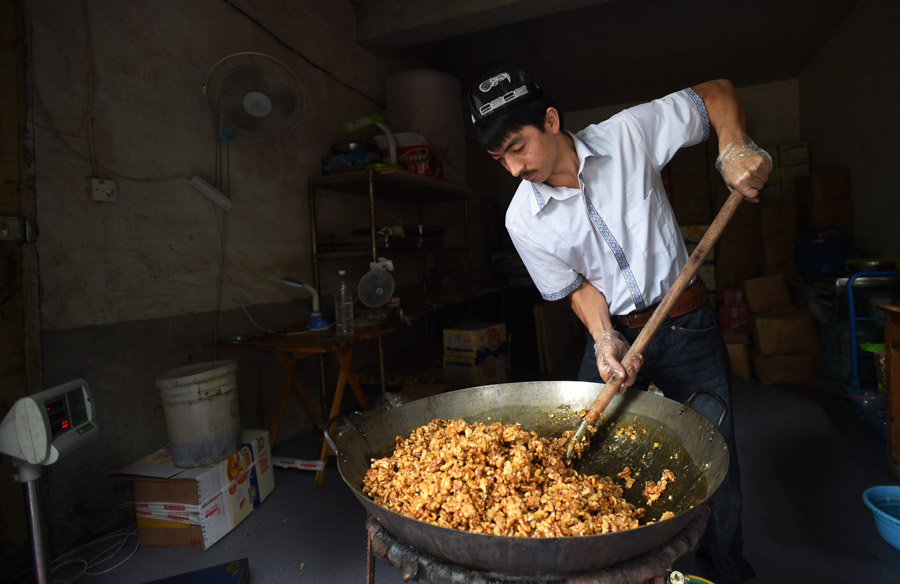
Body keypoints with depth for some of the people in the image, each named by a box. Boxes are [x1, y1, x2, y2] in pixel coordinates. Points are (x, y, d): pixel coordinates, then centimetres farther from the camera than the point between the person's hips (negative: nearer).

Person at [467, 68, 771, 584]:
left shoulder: (629, 134, -11)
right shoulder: (524, 220, -11)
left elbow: (717, 93, 3)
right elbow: (578, 286, -2)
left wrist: (734, 147, -16)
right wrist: (604, 339, -18)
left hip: (687, 324, 0)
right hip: (615, 333, 1)